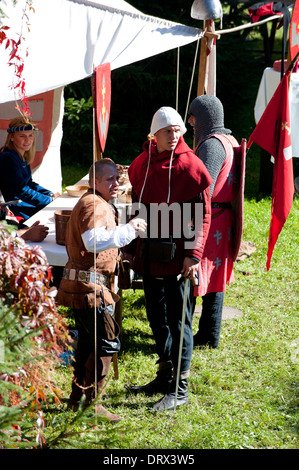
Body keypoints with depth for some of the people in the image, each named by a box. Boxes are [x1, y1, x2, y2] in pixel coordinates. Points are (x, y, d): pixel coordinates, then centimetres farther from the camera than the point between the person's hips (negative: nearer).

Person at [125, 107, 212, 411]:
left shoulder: (190, 166, -10)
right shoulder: (141, 164, 7)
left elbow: (203, 216, -10)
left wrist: (193, 254, -18)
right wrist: (130, 248, 14)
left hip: (178, 257, -6)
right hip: (149, 256, 6)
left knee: (178, 319, 0)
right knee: (156, 316, 15)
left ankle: (180, 388, 7)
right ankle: (165, 377, 30)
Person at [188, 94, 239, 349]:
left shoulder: (211, 145, -17)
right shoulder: (230, 141, 13)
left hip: (207, 220, -10)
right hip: (223, 220, 10)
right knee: (214, 279, 15)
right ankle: (210, 335, 23)